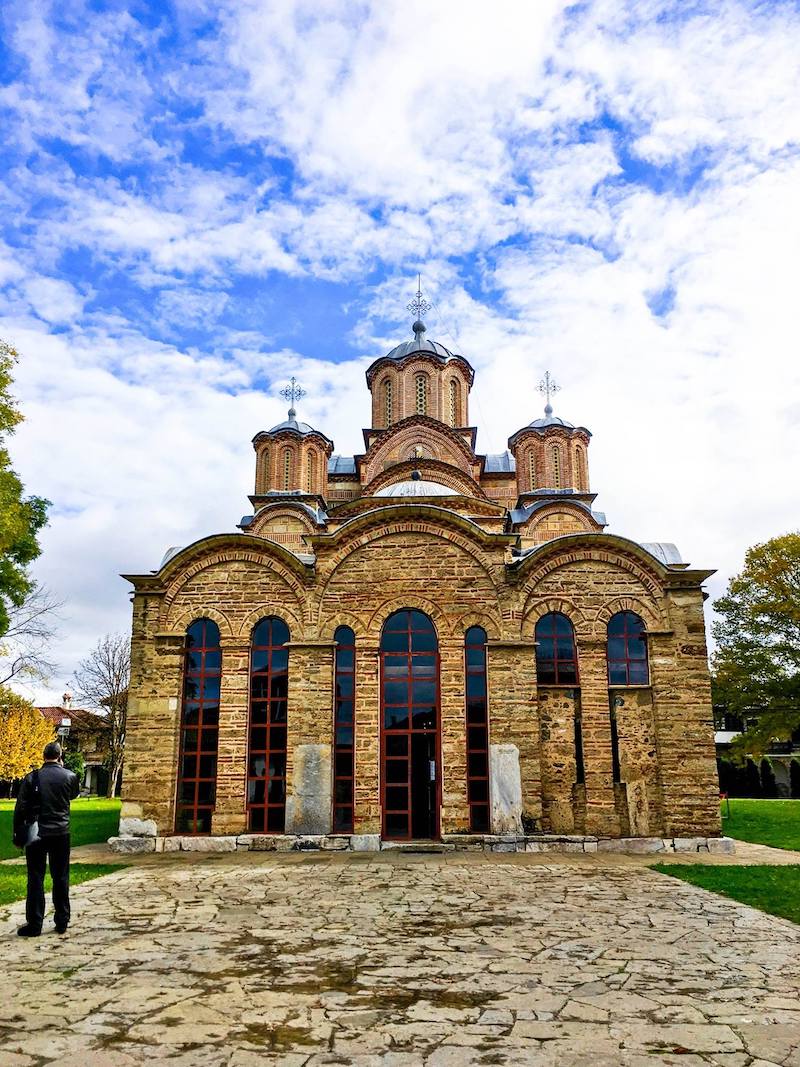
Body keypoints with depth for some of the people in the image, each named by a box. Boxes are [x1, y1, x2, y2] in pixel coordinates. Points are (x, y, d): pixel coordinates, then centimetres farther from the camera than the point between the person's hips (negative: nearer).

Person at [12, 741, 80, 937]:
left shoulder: (32, 777, -6)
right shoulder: (69, 777, -4)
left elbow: (21, 808, -6)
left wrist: (18, 833, 4)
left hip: (36, 834, -1)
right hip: (61, 834, 1)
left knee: (35, 879, 5)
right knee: (60, 878, 9)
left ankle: (34, 924, 6)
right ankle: (62, 922, 14)